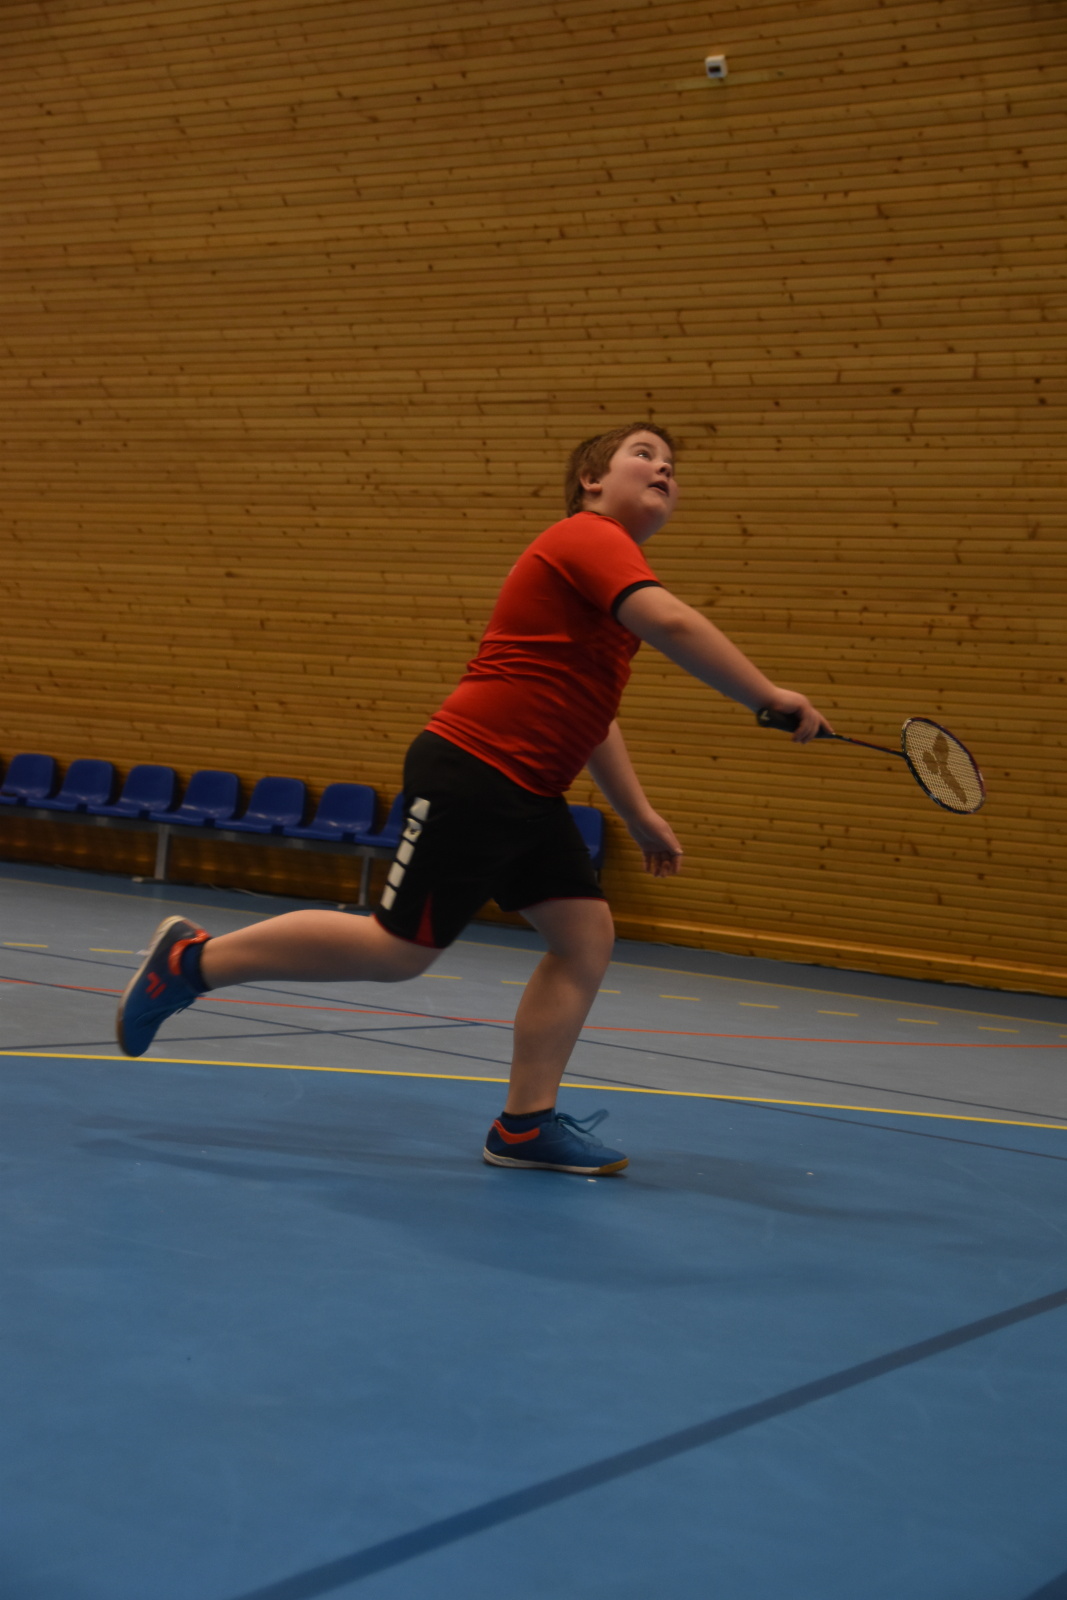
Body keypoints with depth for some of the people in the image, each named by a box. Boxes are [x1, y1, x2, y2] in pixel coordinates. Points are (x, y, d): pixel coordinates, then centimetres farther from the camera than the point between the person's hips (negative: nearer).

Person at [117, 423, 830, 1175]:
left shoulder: (608, 560, 20)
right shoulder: (590, 537, -11)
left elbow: (589, 713, 27)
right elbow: (671, 623, -29)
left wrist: (640, 816, 24)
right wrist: (771, 697, -25)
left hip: (527, 796, 10)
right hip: (469, 776, -10)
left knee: (587, 935, 2)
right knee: (400, 949, -7)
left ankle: (525, 1125, 7)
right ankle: (194, 958, 6)